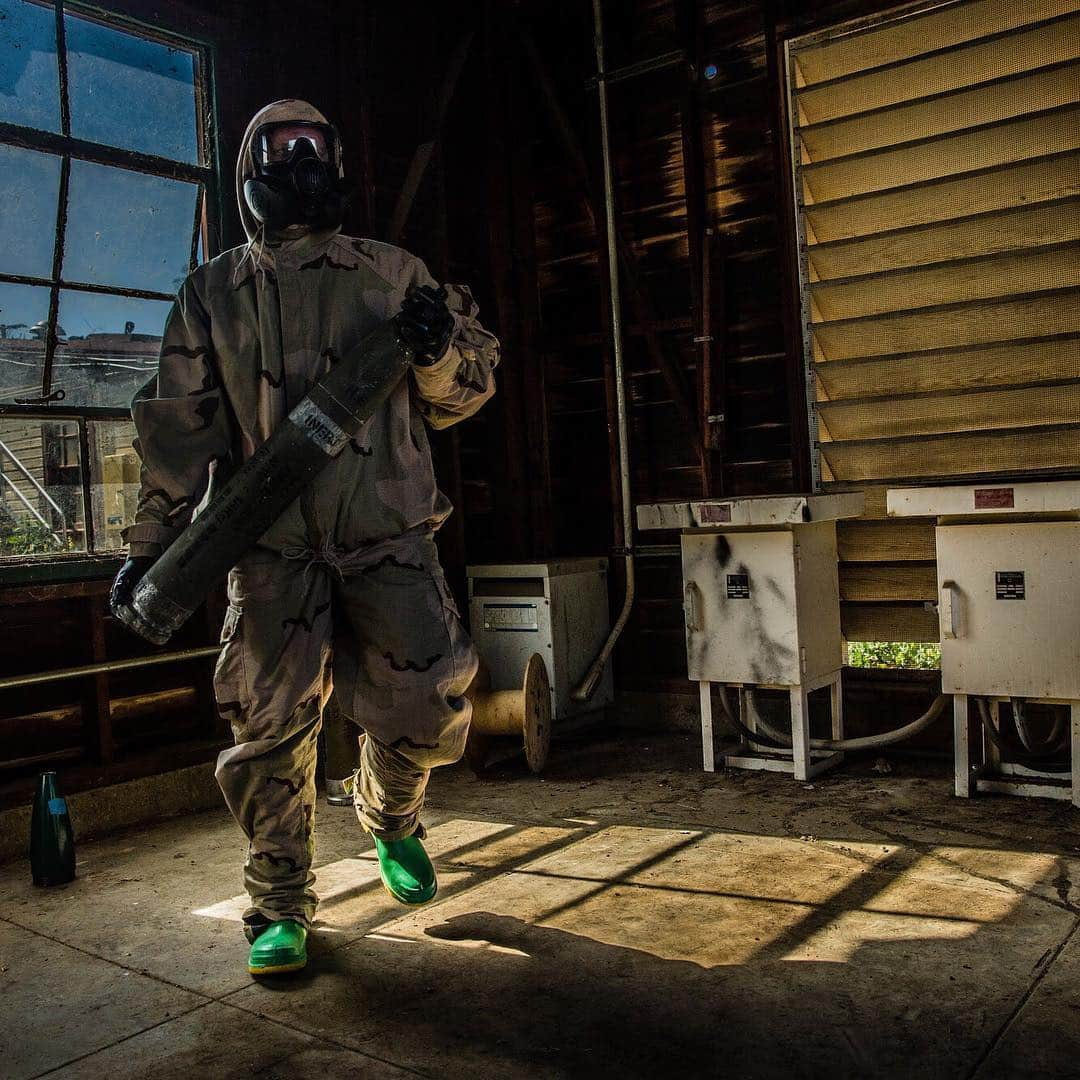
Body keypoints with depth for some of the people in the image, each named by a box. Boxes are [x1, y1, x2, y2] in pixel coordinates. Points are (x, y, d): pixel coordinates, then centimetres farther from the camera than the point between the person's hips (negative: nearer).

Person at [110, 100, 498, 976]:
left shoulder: (395, 275, 13)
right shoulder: (213, 294, 13)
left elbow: (462, 395, 14)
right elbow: (179, 424, 10)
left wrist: (439, 352, -9)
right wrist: (151, 544, 5)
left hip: (389, 539, 1)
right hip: (272, 549, 0)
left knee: (429, 705, -6)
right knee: (272, 730, -1)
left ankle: (391, 817, 28)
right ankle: (281, 908, 18)